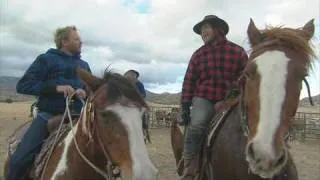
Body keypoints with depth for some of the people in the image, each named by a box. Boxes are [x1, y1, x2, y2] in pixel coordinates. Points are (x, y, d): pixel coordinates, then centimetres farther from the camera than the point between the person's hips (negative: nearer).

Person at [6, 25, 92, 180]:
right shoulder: (47, 59, 1)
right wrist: (55, 87, -20)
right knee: (19, 159, -13)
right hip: (49, 115, -3)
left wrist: (85, 91, -9)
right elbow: (23, 85, -7)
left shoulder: (84, 65, 14)